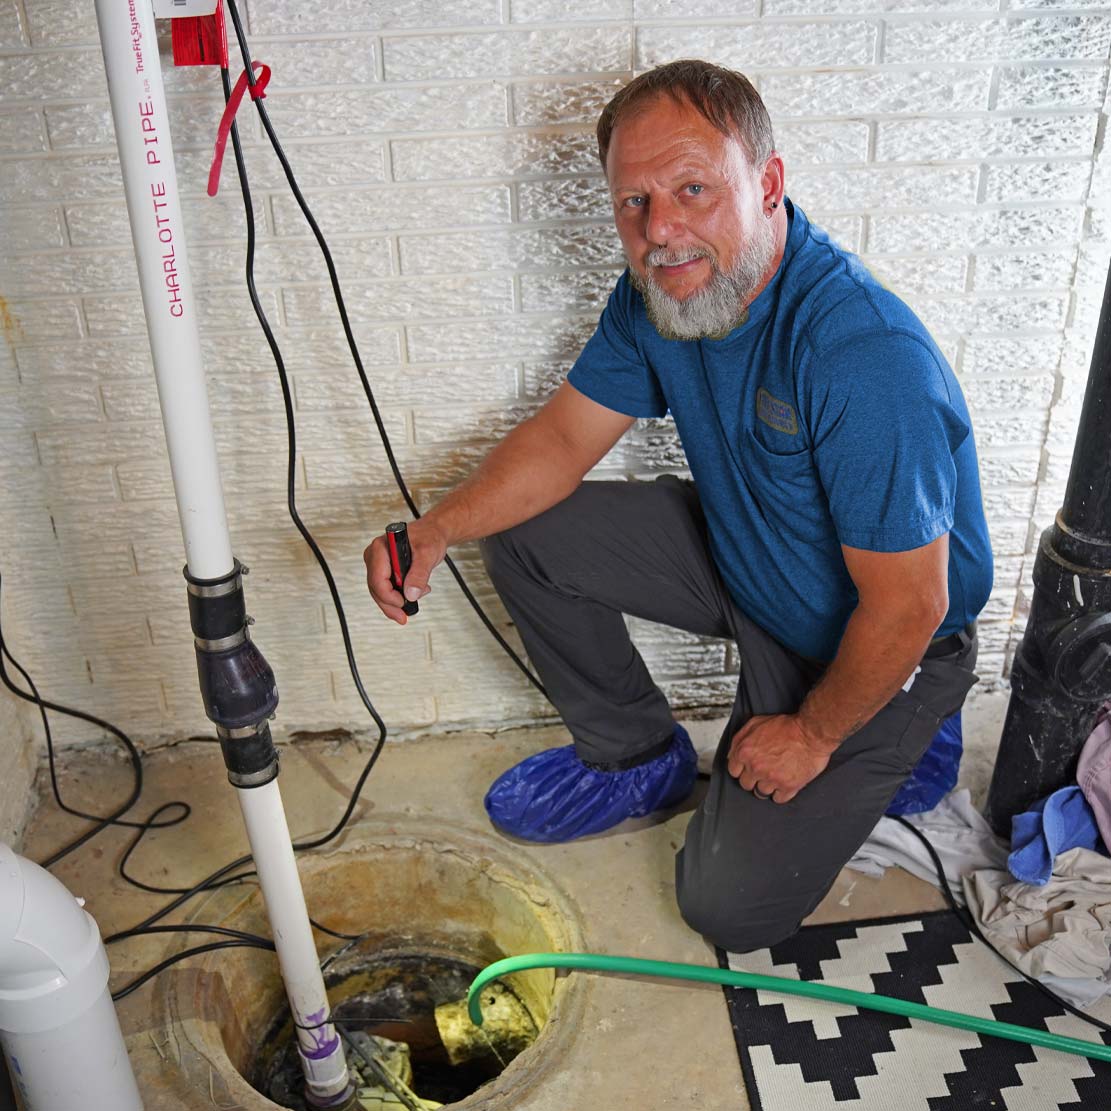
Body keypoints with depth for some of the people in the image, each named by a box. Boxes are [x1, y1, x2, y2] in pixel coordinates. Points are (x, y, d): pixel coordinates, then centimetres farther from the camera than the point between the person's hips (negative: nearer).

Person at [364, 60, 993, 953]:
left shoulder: (868, 359, -37)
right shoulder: (660, 293, -12)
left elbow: (908, 609, -30)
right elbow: (564, 437, -4)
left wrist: (814, 736, -14)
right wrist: (435, 532, -20)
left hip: (871, 648, -6)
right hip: (739, 554, 7)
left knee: (732, 908, -6)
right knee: (521, 533, -3)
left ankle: (895, 749, 20)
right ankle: (637, 756, 15)